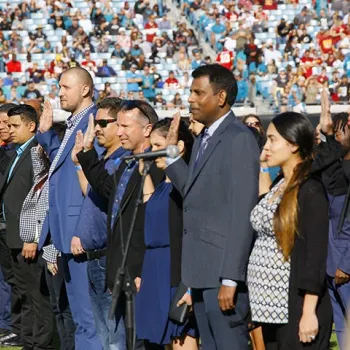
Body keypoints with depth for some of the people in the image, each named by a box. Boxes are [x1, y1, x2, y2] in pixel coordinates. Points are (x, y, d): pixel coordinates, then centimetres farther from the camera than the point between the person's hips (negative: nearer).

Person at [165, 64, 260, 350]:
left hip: (224, 272, -9)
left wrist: (230, 279, -22)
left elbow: (242, 213, -19)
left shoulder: (239, 139, -14)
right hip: (202, 271, 9)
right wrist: (172, 152, 9)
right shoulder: (203, 139, 16)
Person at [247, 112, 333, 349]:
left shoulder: (311, 190, -11)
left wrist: (309, 312, -20)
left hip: (296, 310, -8)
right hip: (271, 307, 8)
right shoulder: (278, 185, 13)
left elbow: (316, 253, -16)